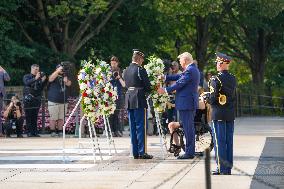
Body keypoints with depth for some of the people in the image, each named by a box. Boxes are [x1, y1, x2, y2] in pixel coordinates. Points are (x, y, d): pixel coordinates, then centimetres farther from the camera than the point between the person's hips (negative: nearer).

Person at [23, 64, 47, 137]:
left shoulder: (39, 78, 13)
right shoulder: (26, 77, 4)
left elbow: (41, 88, 11)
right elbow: (27, 82, -17)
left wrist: (43, 81, -4)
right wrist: (35, 79, -27)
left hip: (37, 99, 3)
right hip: (28, 99, -3)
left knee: (35, 117, 4)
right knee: (28, 116, -5)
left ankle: (35, 132, 6)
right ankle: (29, 132, -3)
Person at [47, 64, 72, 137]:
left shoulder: (64, 76, 16)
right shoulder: (54, 76, 2)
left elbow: (69, 84, 5)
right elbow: (50, 79, -21)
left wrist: (66, 81, -15)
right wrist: (58, 71, -22)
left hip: (63, 101, 5)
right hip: (54, 101, -5)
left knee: (61, 118, 5)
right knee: (53, 118, -5)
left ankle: (60, 132, 11)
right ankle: (52, 132, -1)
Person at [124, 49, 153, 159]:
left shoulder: (126, 70, 12)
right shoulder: (140, 70, -10)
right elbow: (148, 87, -8)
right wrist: (145, 90, 13)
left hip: (129, 100, 7)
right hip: (139, 101, -7)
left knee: (133, 127, 9)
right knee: (141, 126, -3)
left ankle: (135, 152, 10)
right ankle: (142, 152, -4)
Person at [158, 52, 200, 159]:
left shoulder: (189, 71, -17)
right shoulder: (193, 69, 15)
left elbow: (179, 84, -17)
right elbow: (179, 77, 19)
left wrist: (165, 90, -7)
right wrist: (165, 78, 15)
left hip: (186, 104, -11)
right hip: (191, 103, 11)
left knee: (188, 128, -7)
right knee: (189, 128, 14)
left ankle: (189, 152, -6)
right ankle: (191, 151, 20)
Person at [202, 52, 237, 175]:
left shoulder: (216, 79, -15)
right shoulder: (233, 79, 7)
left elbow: (212, 99, -17)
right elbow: (234, 97, 13)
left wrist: (205, 97, 2)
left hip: (218, 114, -7)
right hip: (230, 114, 7)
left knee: (219, 141, -2)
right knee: (229, 141, 10)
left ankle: (221, 168, -2)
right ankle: (228, 168, 14)